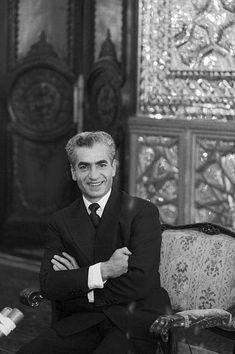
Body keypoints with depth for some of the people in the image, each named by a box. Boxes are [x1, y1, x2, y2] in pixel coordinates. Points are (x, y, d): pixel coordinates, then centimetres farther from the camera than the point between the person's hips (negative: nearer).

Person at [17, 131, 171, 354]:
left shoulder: (142, 212, -3)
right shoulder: (61, 222, 10)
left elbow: (140, 283, -13)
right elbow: (48, 285, -2)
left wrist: (76, 281, -6)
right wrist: (102, 270, -16)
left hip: (135, 319, -3)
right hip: (83, 320, 4)